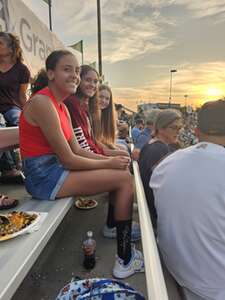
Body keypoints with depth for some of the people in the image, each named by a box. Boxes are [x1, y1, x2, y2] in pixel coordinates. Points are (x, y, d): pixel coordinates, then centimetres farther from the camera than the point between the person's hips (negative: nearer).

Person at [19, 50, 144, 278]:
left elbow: (77, 150, 9)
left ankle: (113, 225, 27)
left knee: (121, 171, 10)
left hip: (55, 169, 9)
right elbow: (68, 159, -19)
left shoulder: (61, 106, 13)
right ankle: (124, 261, 0)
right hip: (43, 176, -9)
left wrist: (110, 159, -3)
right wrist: (108, 163, -9)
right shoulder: (42, 102, -16)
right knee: (124, 179, -12)